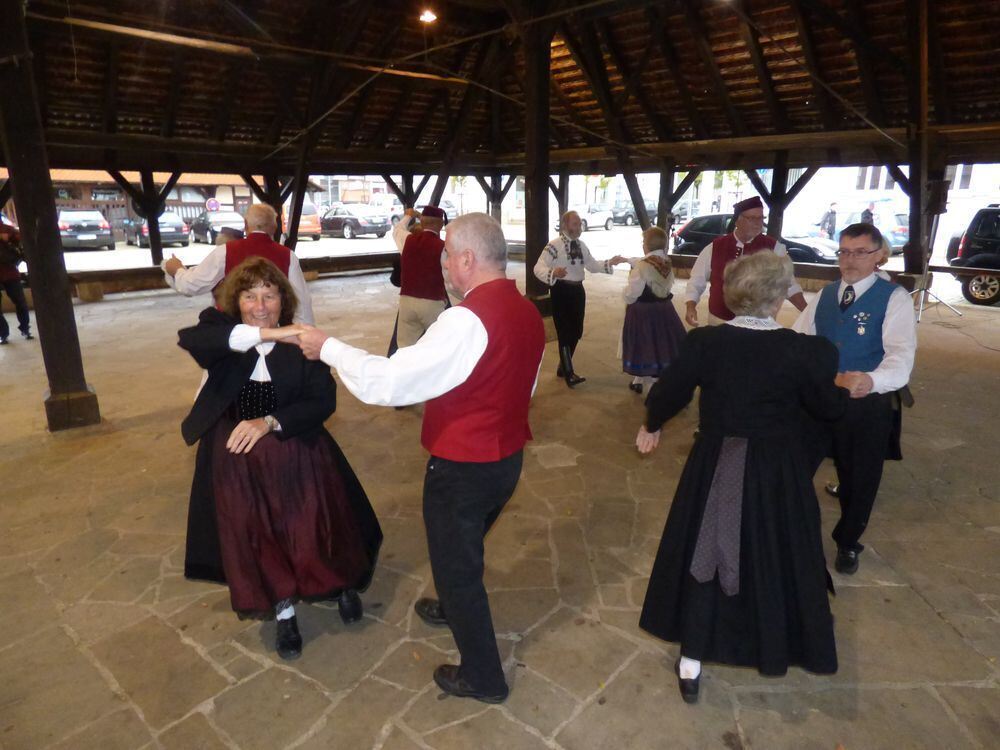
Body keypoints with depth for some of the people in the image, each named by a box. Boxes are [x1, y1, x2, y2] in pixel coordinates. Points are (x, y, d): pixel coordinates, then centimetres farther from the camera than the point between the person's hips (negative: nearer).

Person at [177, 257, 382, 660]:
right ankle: (285, 614, 35)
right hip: (237, 460, 2)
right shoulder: (222, 331, -9)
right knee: (254, 539, 11)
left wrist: (269, 422, -28)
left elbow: (324, 401, -15)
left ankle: (343, 587, 41)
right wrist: (268, 333, -43)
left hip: (296, 457, -1)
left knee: (314, 529, 10)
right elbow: (189, 337, -33)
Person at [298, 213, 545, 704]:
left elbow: (387, 382, -27)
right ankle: (455, 609, 58)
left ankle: (483, 677, 32)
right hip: (506, 458, 8)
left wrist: (328, 347, -13)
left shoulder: (466, 319, -28)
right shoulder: (527, 313, -1)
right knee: (464, 548, 31)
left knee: (456, 563, 14)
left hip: (463, 467, -8)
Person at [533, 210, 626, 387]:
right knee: (565, 332, -8)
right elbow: (538, 268, -20)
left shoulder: (581, 245, 11)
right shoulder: (554, 245, -13)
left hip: (578, 290, 8)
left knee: (576, 332, 13)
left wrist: (610, 263, 4)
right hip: (561, 291, -8)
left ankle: (562, 367, 30)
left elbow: (592, 266, 19)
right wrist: (553, 273, -40)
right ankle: (569, 373, -3)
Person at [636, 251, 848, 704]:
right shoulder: (805, 351, -15)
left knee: (704, 556, 15)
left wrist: (651, 425, 19)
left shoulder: (703, 342, -12)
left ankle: (691, 660, 25)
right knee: (775, 558, 21)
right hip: (777, 474, 0)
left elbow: (669, 391, -1)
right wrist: (845, 389, 22)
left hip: (715, 470, 1)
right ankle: (778, 648, 44)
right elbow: (829, 408, -1)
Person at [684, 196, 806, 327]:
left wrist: (807, 312, -17)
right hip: (718, 321, 1)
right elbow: (696, 281, 3)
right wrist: (690, 307, -12)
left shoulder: (773, 248, -3)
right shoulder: (714, 248, -1)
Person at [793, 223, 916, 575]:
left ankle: (847, 543, 41)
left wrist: (871, 380, -43)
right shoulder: (824, 295, 7)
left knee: (859, 479, 15)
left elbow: (902, 354, -22)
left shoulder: (895, 298, -9)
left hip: (869, 405, -3)